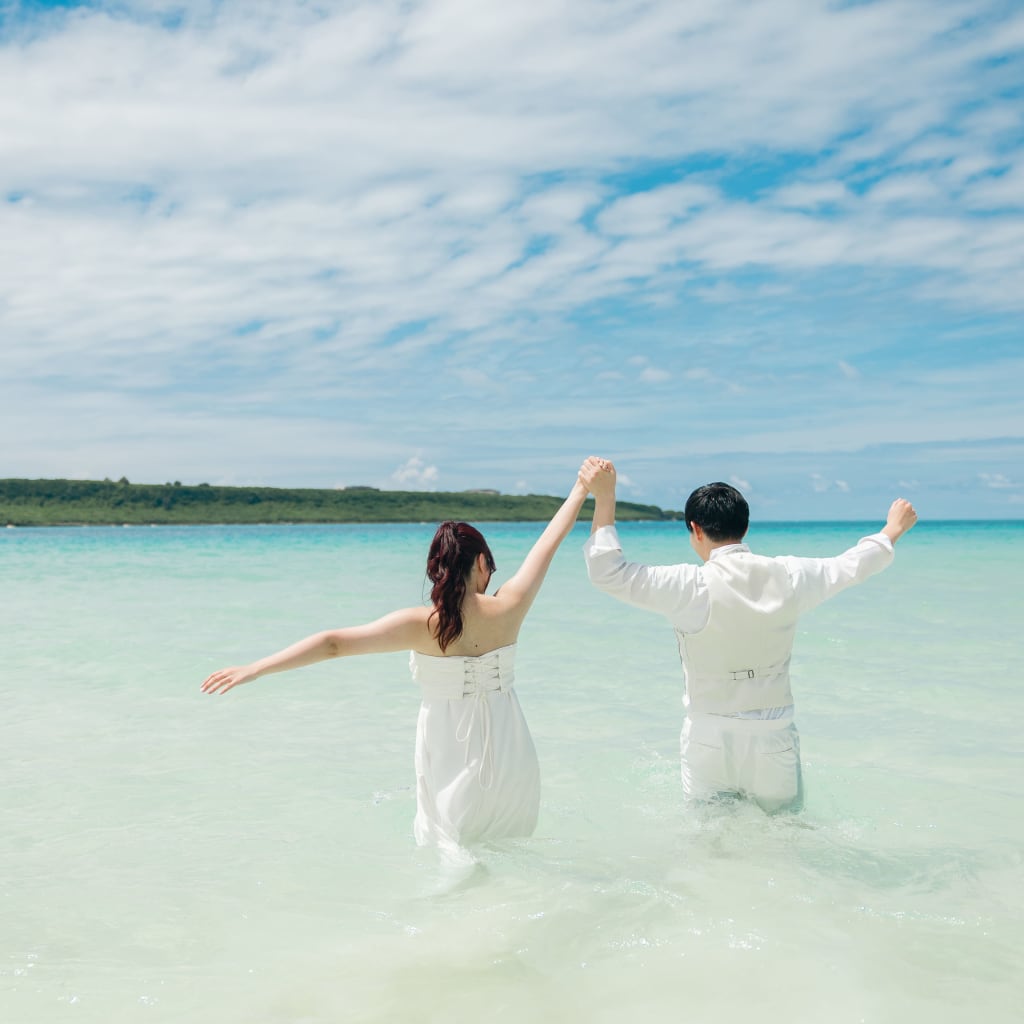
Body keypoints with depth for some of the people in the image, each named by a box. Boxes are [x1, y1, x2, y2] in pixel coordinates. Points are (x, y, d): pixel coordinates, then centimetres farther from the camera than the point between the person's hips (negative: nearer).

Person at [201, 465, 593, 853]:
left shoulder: (421, 625, -13)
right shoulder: (506, 610, -7)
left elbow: (334, 643, -16)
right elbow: (549, 541, 6)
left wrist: (254, 669, -13)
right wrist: (580, 491, 20)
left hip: (452, 768, -2)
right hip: (511, 763, 2)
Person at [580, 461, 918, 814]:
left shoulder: (695, 588, -17)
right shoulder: (787, 577, -4)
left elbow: (609, 574, -20)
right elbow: (851, 565, 14)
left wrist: (604, 499, -19)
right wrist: (892, 530, 32)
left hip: (710, 742, -2)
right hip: (774, 740, 3)